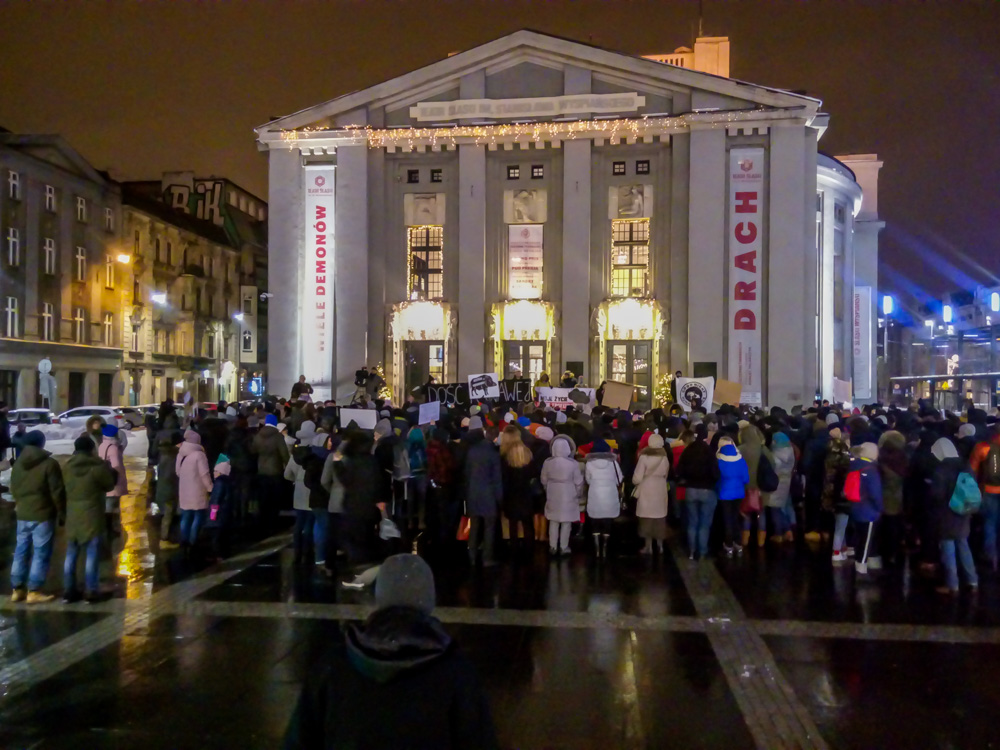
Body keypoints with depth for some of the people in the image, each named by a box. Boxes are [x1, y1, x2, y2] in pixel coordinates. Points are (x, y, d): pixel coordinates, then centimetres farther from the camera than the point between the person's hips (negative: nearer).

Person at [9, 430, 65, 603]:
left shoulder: (17, 464, 9)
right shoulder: (49, 463, -12)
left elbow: (13, 489, 17)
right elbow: (57, 492, -12)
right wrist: (62, 513, -4)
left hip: (22, 514, 7)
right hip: (43, 515, -6)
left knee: (21, 552, 13)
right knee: (41, 554, -1)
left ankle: (17, 589, 17)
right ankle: (34, 592, -1)